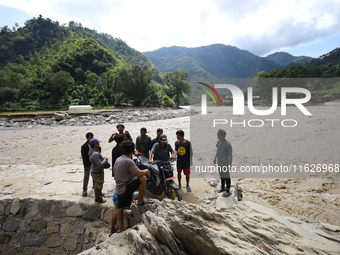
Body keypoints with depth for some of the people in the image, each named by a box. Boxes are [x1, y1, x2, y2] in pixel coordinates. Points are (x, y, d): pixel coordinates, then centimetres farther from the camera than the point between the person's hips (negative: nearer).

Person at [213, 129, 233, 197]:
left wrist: (230, 165, -15)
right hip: (219, 163, 7)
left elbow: (230, 155, -16)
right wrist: (215, 158, 18)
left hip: (225, 164, -7)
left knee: (226, 177, 6)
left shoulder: (228, 144, -21)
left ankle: (228, 191, 20)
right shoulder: (219, 142, -2)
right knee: (221, 176, 22)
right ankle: (223, 187, 41)